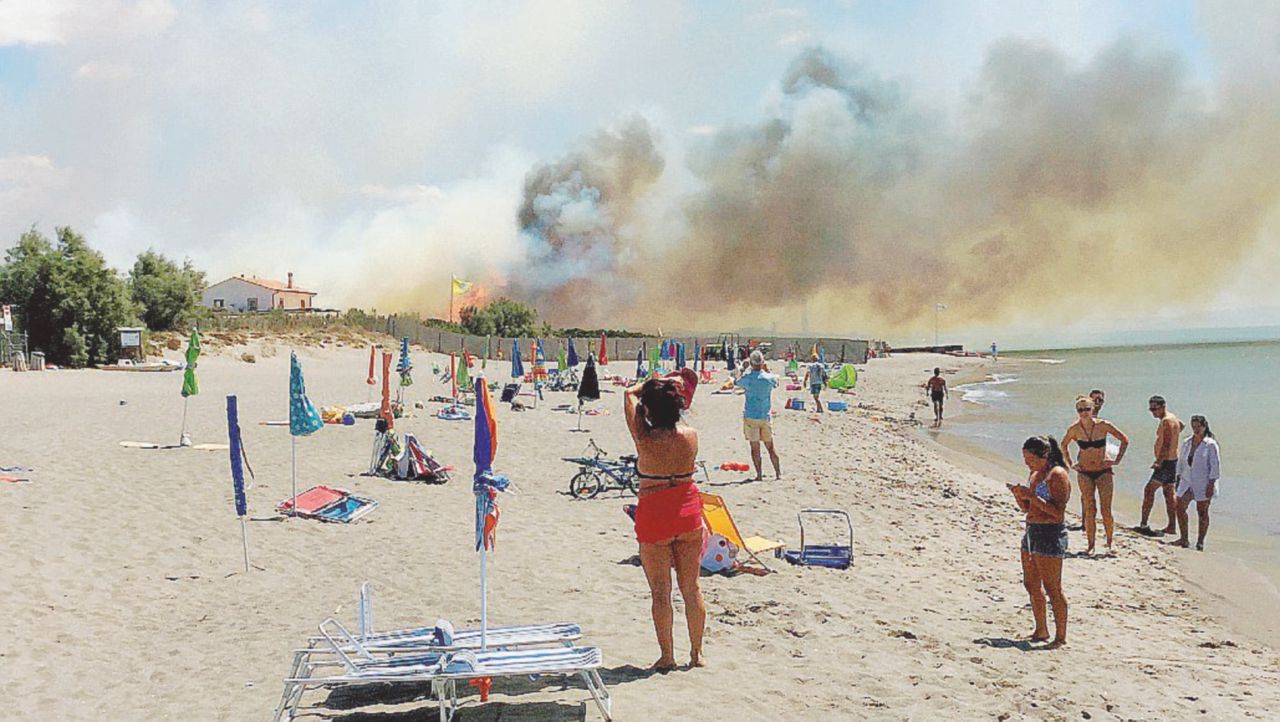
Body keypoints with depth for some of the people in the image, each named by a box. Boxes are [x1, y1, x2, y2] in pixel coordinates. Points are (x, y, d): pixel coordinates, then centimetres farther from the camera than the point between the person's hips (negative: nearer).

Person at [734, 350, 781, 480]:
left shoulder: (747, 378, -10)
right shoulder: (769, 378, -8)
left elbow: (735, 382, 12)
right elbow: (776, 382, 17)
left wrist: (742, 370, 28)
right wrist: (765, 369, 19)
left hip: (750, 417, -2)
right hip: (765, 416, 2)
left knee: (755, 447, 4)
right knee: (770, 447, 11)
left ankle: (759, 474, 2)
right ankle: (778, 473, 13)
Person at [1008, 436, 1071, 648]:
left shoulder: (1057, 475, -13)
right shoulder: (1035, 474, 14)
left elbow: (1058, 511, -21)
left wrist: (1032, 496, -23)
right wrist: (1018, 494, 1)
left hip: (1051, 534, -9)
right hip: (1032, 531, 9)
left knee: (1052, 589, -5)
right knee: (1031, 585, 14)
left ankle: (1061, 636, 3)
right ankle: (1041, 631, 25)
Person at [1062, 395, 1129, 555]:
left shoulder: (1103, 425, -10)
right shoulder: (1074, 429, -5)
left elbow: (1124, 440, 1)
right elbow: (1064, 445, 15)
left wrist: (1117, 460, -2)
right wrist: (1069, 464, 8)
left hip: (1104, 471, -1)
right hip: (1084, 473, 1)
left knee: (1106, 510, -4)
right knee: (1089, 510, 1)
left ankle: (1110, 544, 8)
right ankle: (1091, 545, 8)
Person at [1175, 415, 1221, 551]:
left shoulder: (1210, 444, -9)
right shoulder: (1186, 443, 8)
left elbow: (1215, 467, -10)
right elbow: (1181, 462, 17)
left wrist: (1211, 485, -15)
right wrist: (1178, 479, 13)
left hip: (1203, 484, -5)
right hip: (1186, 482, 5)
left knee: (1202, 512, 4)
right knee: (1180, 508, -1)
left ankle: (1200, 542, 13)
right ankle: (1183, 539, 10)